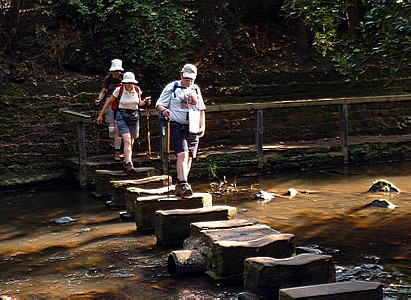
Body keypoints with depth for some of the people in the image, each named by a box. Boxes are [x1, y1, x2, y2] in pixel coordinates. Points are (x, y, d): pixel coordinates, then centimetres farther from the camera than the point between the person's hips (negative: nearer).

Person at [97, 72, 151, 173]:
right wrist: (101, 115, 8)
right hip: (122, 116, -4)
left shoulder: (137, 90, 2)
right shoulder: (119, 90, -7)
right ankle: (129, 164, -28)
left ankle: (125, 163, 25)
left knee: (131, 143, 9)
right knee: (127, 140, -19)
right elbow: (109, 102, 5)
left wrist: (145, 102, -2)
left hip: (134, 116, 4)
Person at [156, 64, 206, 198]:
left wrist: (202, 126, 11)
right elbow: (159, 104, -1)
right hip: (177, 126, -6)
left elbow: (201, 110, 22)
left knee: (189, 157, 6)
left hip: (192, 128, 6)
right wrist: (164, 110, -24)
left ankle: (179, 186, 16)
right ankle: (183, 185, -29)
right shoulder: (172, 87, 1)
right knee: (182, 154, -21)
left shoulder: (196, 89, 16)